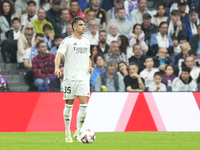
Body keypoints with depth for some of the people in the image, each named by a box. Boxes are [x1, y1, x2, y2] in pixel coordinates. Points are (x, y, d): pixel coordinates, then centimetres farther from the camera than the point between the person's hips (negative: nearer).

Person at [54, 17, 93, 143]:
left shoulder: (86, 42, 14)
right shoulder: (68, 41, -3)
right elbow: (59, 55, -12)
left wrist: (90, 66, 8)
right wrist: (57, 67, -31)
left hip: (84, 77, 4)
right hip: (70, 77, -4)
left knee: (84, 105, -8)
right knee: (69, 105, 4)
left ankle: (78, 132, 3)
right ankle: (67, 133, 16)